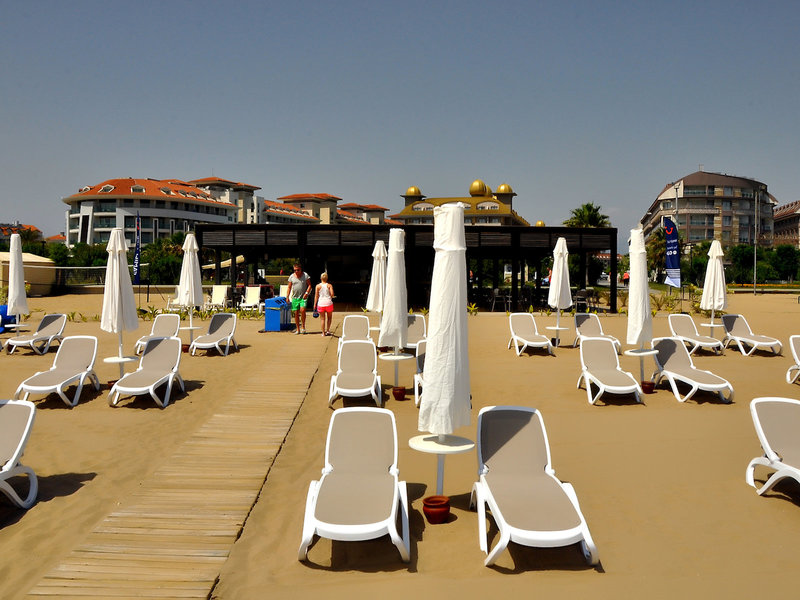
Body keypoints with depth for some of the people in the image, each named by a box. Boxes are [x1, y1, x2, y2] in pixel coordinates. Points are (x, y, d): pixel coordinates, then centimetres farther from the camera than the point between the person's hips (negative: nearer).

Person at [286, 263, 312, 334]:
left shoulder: (305, 275, 0)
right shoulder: (291, 276, 7)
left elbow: (309, 285, 2)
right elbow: (289, 287, 10)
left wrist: (307, 293, -13)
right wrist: (287, 297, 4)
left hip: (303, 297, -3)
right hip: (295, 297, 3)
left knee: (302, 310, -21)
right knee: (296, 313, 3)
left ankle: (303, 326, -3)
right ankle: (297, 329, 12)